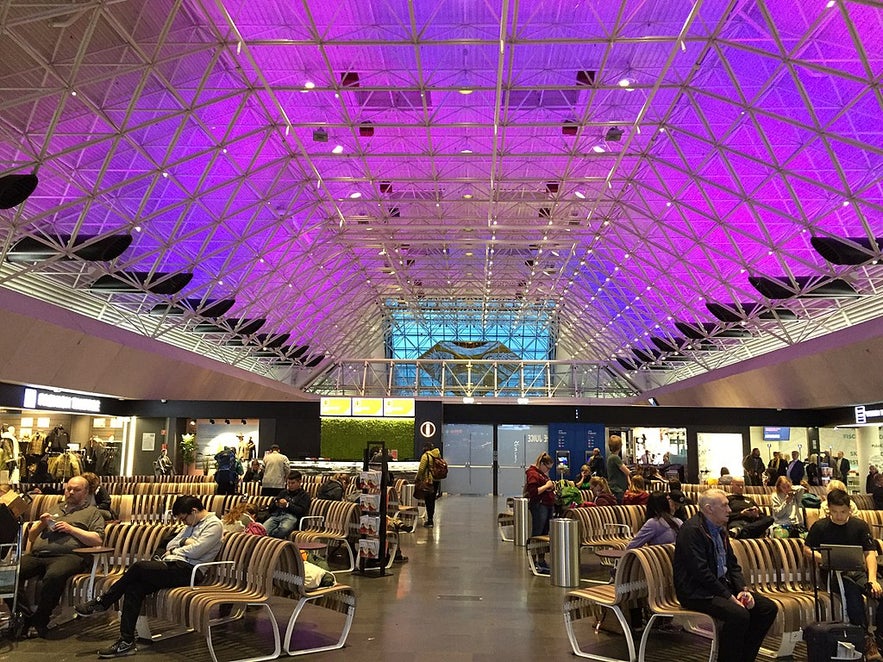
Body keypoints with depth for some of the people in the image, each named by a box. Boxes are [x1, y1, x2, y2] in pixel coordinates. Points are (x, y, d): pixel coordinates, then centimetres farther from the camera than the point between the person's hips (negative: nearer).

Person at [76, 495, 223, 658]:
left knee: (138, 567, -20)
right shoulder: (192, 524, 25)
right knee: (134, 587, -14)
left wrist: (175, 550, 3)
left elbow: (195, 551, -14)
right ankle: (126, 642, -14)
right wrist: (183, 543, 0)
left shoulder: (214, 524, -5)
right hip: (173, 565, 9)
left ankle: (102, 602, 0)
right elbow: (170, 545, 21)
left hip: (187, 571, -9)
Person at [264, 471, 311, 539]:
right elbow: (270, 509, 31)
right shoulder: (283, 492, 34)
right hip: (276, 515, 5)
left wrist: (288, 505, -3)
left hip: (291, 516, -4)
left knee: (283, 529, -42)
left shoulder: (304, 495, 19)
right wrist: (276, 504, 8)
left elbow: (302, 511, 3)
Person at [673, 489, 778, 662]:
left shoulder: (720, 528, 12)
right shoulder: (692, 530, -17)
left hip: (723, 585, 10)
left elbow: (732, 564, 16)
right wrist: (729, 596, -20)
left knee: (769, 608, 2)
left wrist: (743, 589, -1)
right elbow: (701, 572, -22)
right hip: (697, 592, -10)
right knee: (739, 614, -31)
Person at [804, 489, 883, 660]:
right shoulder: (820, 527, 4)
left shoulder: (860, 525, 8)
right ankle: (866, 639, -31)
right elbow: (807, 549, 7)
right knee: (851, 589, -35)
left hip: (858, 571, 3)